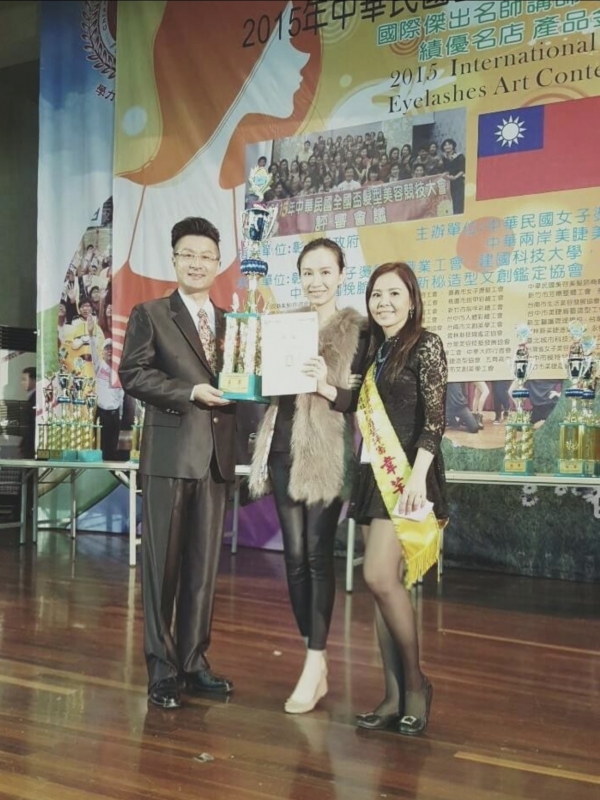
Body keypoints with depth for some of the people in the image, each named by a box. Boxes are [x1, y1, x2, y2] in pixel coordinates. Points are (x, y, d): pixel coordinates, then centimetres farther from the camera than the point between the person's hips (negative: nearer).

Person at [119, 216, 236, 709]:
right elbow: (133, 374, -6)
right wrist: (191, 393, -14)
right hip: (169, 453, -4)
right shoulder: (150, 314, 4)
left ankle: (194, 661, 19)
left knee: (204, 565, 8)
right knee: (162, 562, 0)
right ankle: (162, 669, 9)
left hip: (216, 456, 4)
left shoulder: (229, 323, 17)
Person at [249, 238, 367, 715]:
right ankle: (316, 663, 17)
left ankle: (314, 665, 5)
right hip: (285, 451, 5)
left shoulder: (357, 331, -2)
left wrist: (327, 387, -22)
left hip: (327, 455, -5)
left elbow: (361, 401, -7)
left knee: (318, 555, -4)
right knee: (295, 556, 6)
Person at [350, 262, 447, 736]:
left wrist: (417, 475, -21)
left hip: (408, 475, -7)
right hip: (376, 474, 7)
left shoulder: (425, 346, -4)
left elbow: (435, 418, -12)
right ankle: (394, 696, 10)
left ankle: (416, 683, 2)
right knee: (384, 585, 5)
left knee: (381, 577, -15)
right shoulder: (376, 351, 16)